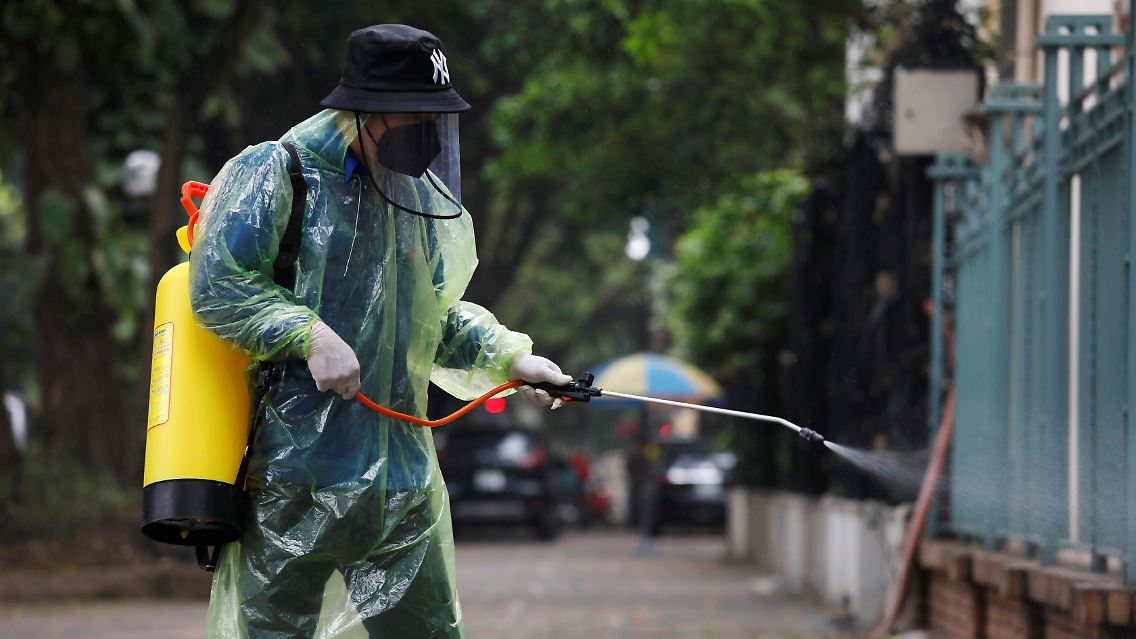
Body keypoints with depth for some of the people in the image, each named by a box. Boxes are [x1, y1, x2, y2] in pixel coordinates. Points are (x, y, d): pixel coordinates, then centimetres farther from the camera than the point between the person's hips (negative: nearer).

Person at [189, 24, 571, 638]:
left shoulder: (420, 198, 13)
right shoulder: (274, 173, -8)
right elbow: (217, 286, -12)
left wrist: (511, 359, 7)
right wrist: (312, 337, -21)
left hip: (403, 477, 6)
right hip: (296, 470, -6)